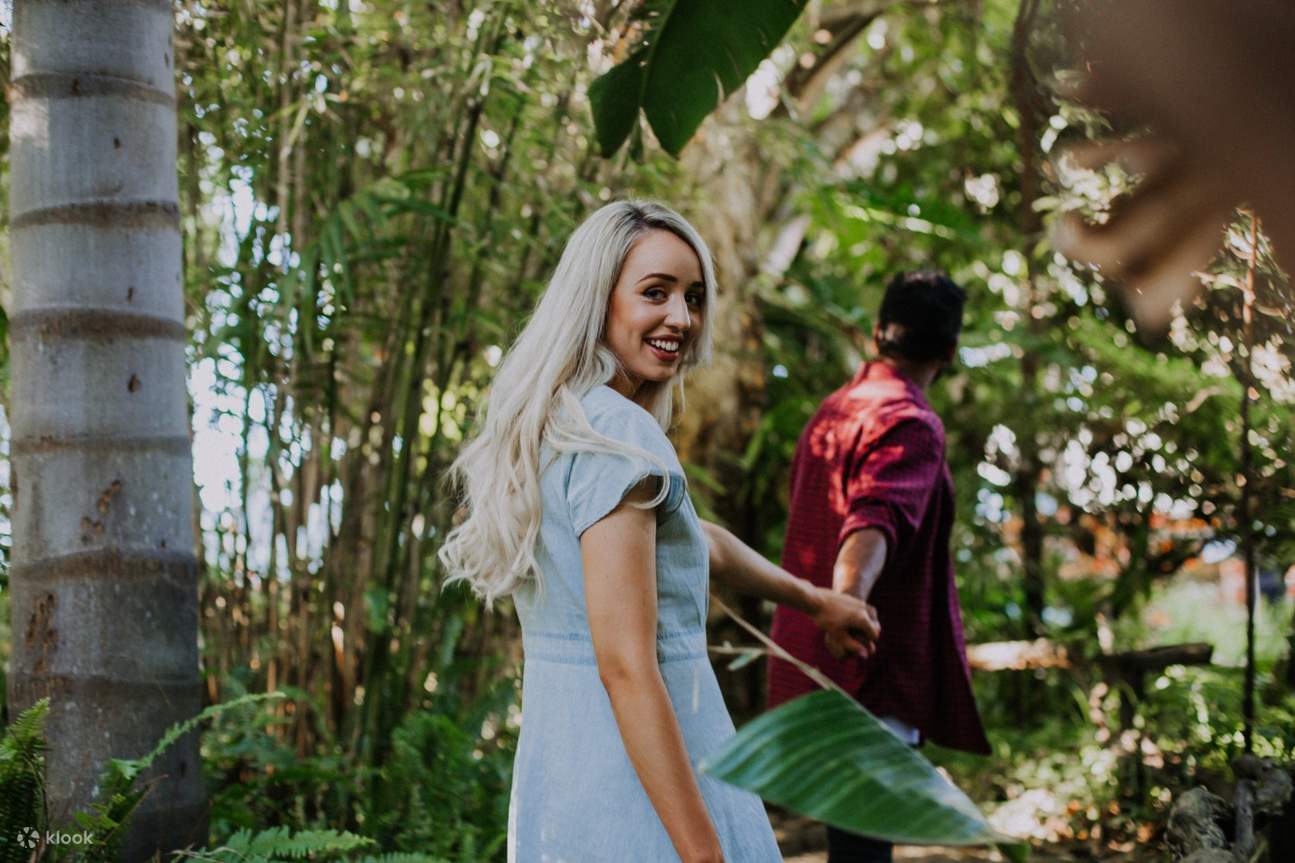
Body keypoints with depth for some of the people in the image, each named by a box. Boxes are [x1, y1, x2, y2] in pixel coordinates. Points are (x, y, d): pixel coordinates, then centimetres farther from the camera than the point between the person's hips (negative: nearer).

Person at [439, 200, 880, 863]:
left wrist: (813, 600, 40)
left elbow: (695, 539, 27)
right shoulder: (619, 434, -18)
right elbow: (626, 666, -23)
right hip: (640, 786, -9)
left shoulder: (549, 428, 11)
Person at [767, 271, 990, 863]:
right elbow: (875, 518, -33)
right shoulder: (910, 424, -14)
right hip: (873, 666, -9)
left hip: (812, 656, 9)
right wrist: (848, 598, -51)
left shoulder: (830, 412, 15)